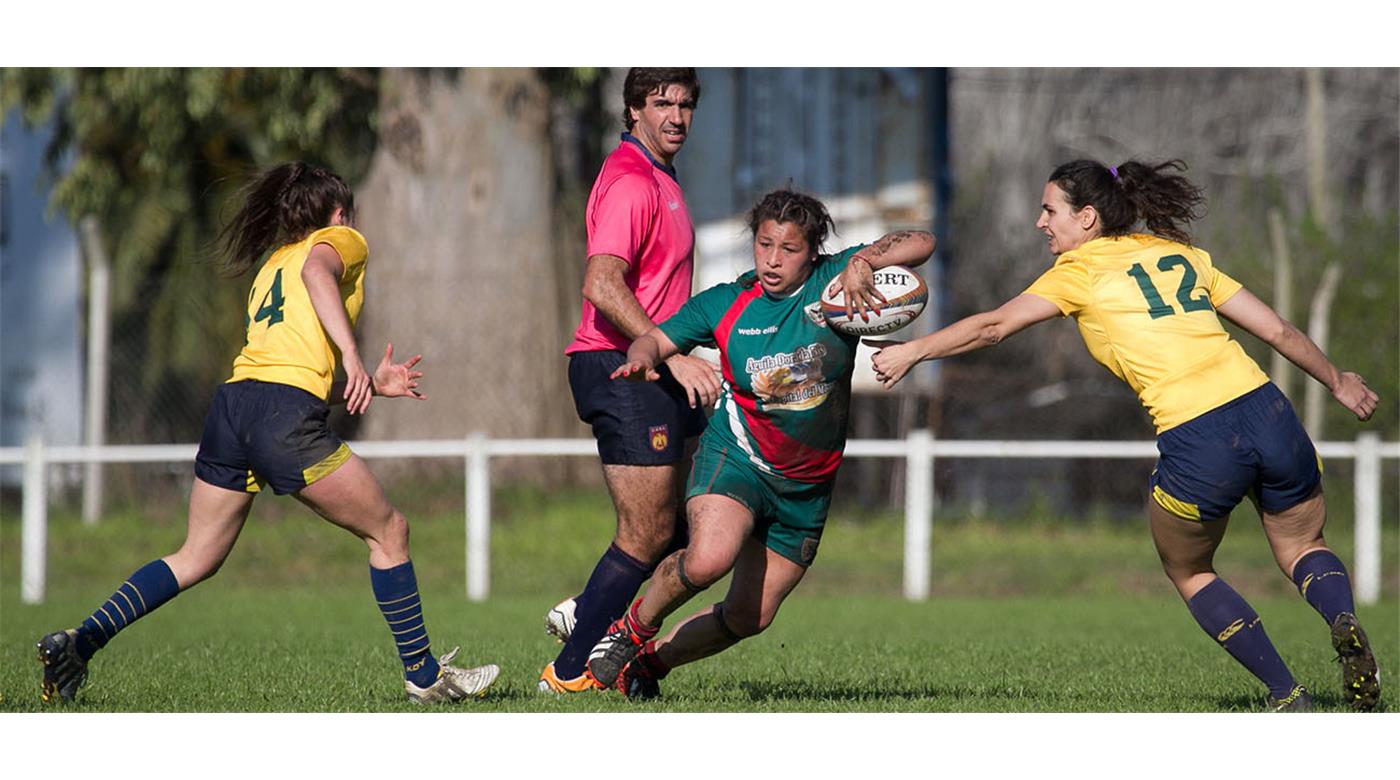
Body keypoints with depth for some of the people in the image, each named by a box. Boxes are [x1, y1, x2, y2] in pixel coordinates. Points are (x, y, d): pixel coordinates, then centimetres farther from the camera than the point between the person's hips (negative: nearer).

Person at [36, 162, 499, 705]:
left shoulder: (273, 264, 32)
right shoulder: (342, 241, 11)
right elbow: (318, 271, -15)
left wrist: (370, 385, 32)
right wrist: (351, 354, -24)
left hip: (233, 399, 7)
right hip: (286, 412, -7)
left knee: (195, 559, 14)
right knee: (388, 531, 6)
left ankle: (81, 641, 2)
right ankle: (424, 675, 8)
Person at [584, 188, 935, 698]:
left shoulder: (833, 283, -7)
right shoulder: (725, 304, -5)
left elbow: (920, 244, -14)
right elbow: (657, 338, 3)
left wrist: (862, 263, -32)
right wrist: (642, 359, -21)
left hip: (807, 486, 3)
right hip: (736, 458, -3)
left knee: (749, 617, 6)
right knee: (708, 559, -32)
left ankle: (650, 659, 31)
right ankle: (633, 629, -4)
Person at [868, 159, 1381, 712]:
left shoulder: (1081, 271, 6)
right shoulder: (1184, 255, 20)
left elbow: (992, 327, 0)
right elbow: (1277, 330, 21)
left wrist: (911, 351, 12)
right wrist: (1336, 381, 34)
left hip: (1197, 445, -4)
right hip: (1267, 412, 4)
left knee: (1188, 572, 22)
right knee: (1300, 549, 26)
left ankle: (1287, 696, 13)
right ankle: (1344, 622, -8)